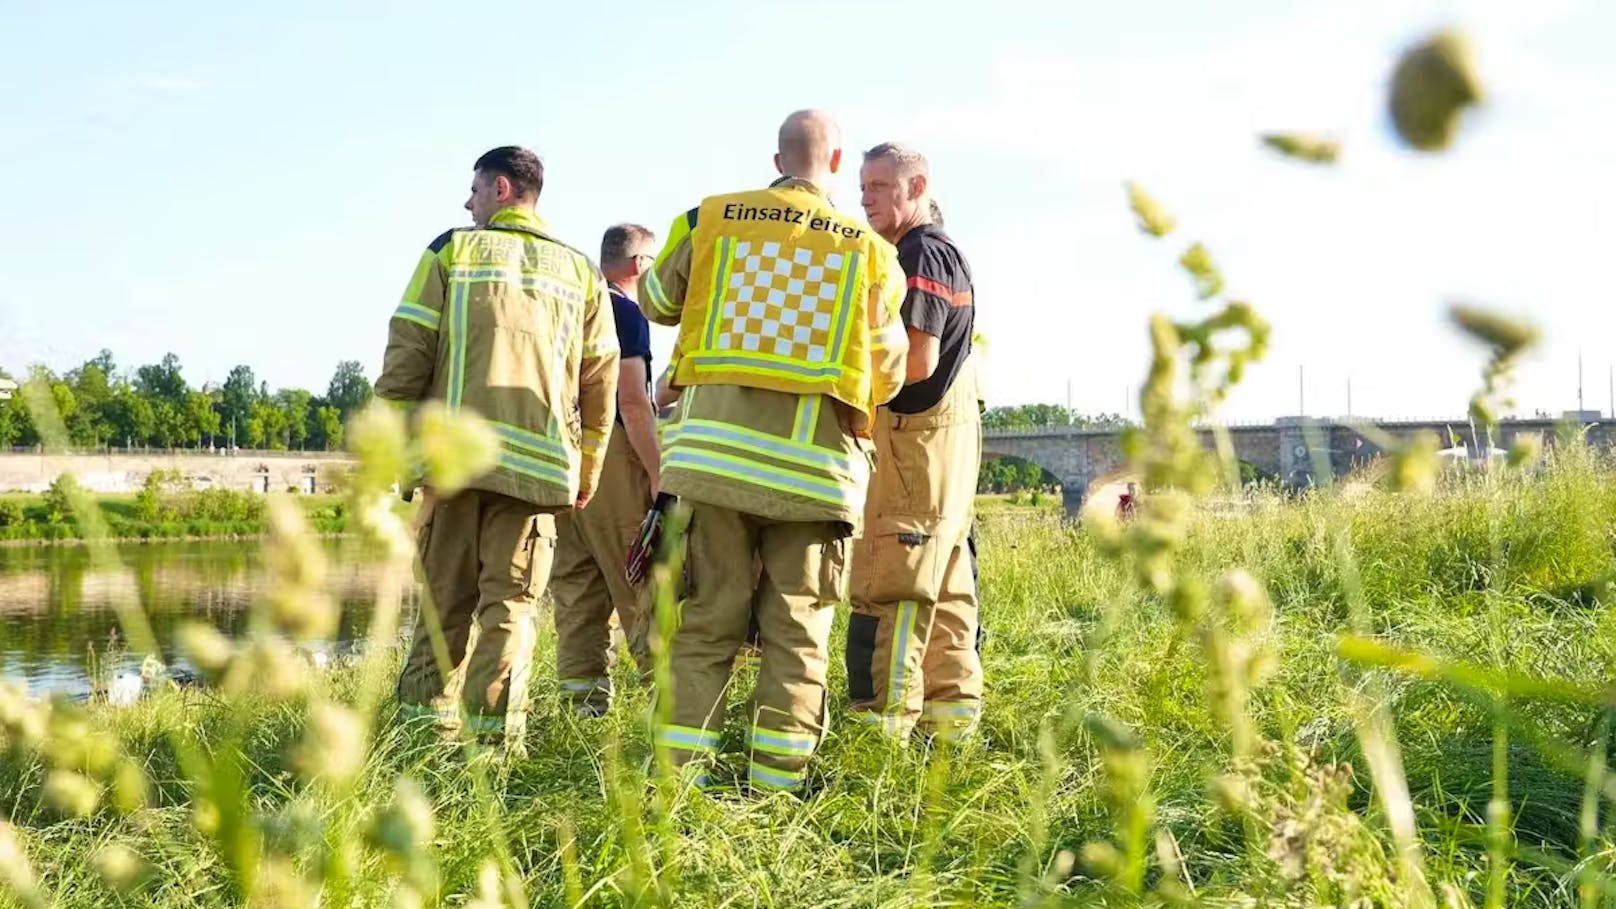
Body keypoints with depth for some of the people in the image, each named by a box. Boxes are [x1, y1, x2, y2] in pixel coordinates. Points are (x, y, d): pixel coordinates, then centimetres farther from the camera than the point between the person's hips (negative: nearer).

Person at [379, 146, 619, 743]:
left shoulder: (451, 251, 6)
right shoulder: (580, 271, 13)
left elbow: (407, 353, 0)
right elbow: (600, 380, 11)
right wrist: (587, 470, 18)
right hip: (538, 462, 1)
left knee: (445, 597, 9)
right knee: (510, 603, 3)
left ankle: (428, 717, 11)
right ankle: (495, 733, -4)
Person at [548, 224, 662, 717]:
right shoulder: (625, 311, -6)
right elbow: (631, 402, -14)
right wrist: (658, 474, -14)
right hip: (612, 454, -8)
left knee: (577, 581, 7)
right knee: (641, 582, -7)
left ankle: (581, 696, 7)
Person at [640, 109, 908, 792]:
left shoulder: (711, 219, 4)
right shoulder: (869, 251, 3)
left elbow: (658, 302, 20)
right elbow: (887, 376, 8)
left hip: (715, 450, 1)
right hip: (814, 464, -1)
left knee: (706, 620, 7)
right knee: (797, 632, 7)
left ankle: (677, 768, 6)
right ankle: (777, 779, 7)